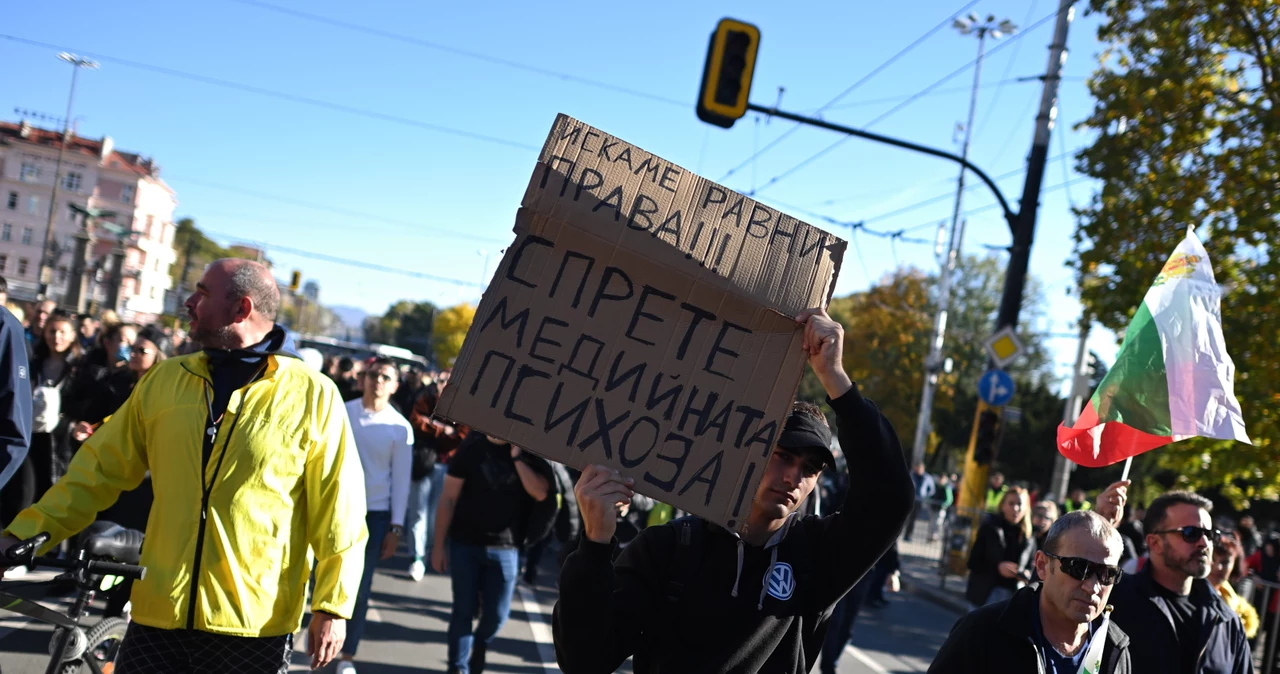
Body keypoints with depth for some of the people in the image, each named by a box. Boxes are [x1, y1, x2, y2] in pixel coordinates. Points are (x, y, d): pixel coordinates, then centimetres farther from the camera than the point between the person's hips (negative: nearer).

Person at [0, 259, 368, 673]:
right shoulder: (163, 381, 7)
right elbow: (101, 471, 11)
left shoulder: (311, 395, -5)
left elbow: (336, 510, -4)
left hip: (256, 625, -3)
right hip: (160, 616, 3)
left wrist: (332, 605, -6)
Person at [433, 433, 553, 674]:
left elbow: (541, 493, -15)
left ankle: (479, 646, 37)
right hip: (465, 544, -1)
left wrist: (517, 456, -17)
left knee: (497, 614, 7)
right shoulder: (472, 447, -3)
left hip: (506, 548, 1)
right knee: (463, 610, 2)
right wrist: (438, 545, -4)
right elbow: (448, 498, -2)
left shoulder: (528, 451, 0)